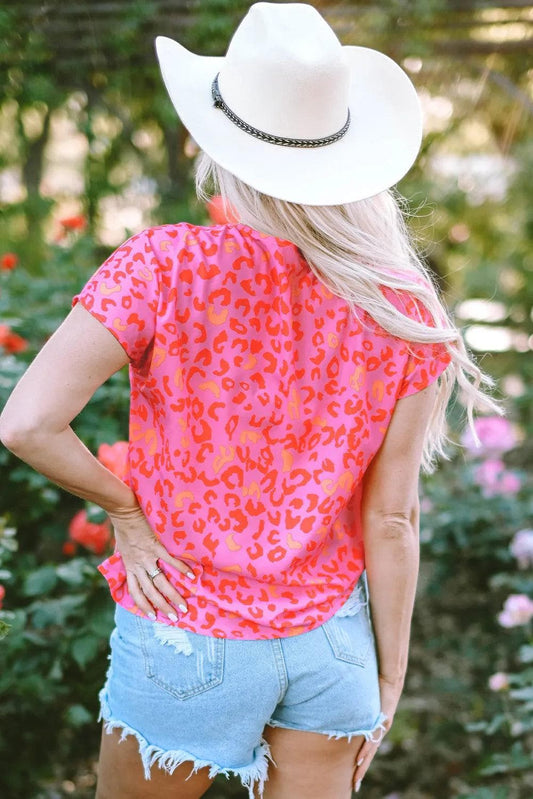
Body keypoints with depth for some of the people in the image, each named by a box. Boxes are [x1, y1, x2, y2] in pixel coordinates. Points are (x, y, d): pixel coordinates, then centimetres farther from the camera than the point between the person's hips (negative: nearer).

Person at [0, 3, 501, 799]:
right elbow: (391, 518, -6)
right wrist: (390, 674, 5)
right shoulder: (404, 312, -11)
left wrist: (125, 509, -8)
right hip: (329, 640, 3)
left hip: (189, 639, -2)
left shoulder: (169, 266, -20)